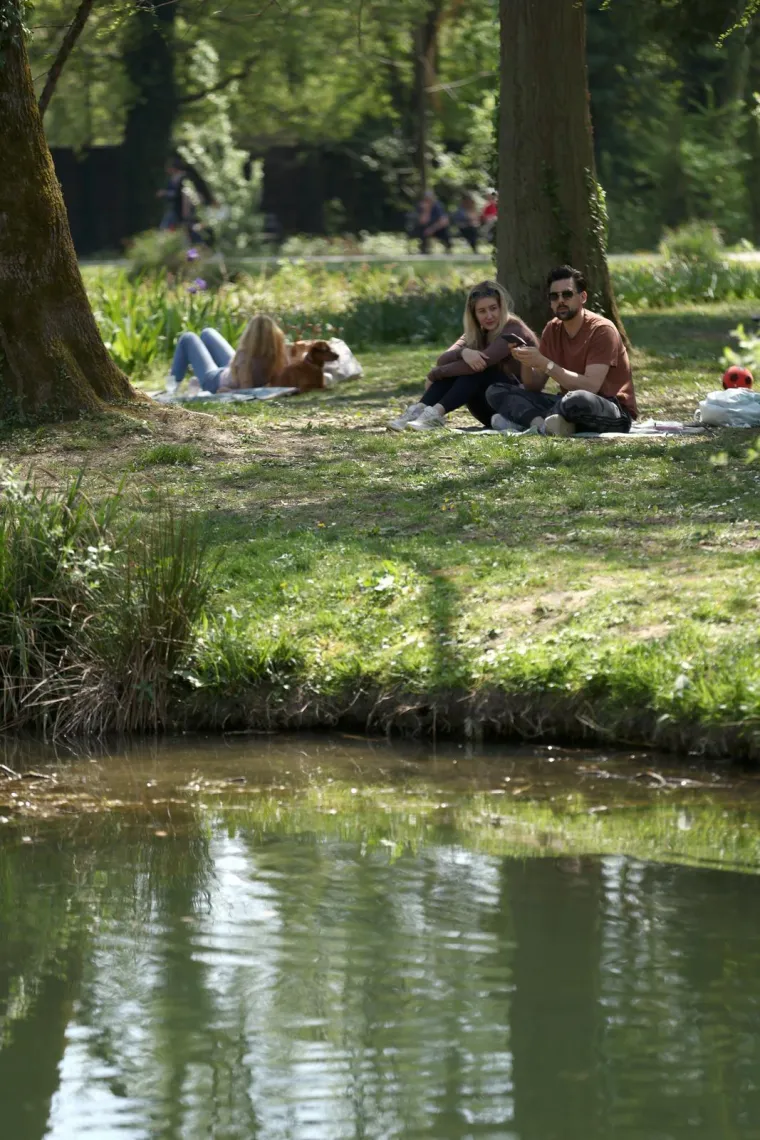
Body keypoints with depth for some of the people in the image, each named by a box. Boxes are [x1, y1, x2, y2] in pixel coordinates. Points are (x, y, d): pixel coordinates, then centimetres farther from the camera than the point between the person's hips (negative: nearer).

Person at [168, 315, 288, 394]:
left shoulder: (245, 358, -47)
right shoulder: (279, 358, -33)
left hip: (214, 380, -6)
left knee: (188, 338, 19)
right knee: (207, 333, 31)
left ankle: (173, 386, 36)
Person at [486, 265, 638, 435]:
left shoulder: (602, 330, -14)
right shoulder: (553, 329, 7)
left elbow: (590, 387, -24)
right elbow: (534, 387, 6)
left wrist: (546, 364, -26)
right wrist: (526, 362, -15)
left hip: (616, 416, -7)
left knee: (577, 399, -43)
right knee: (496, 392, -3)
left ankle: (532, 420, -17)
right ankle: (542, 423, -26)